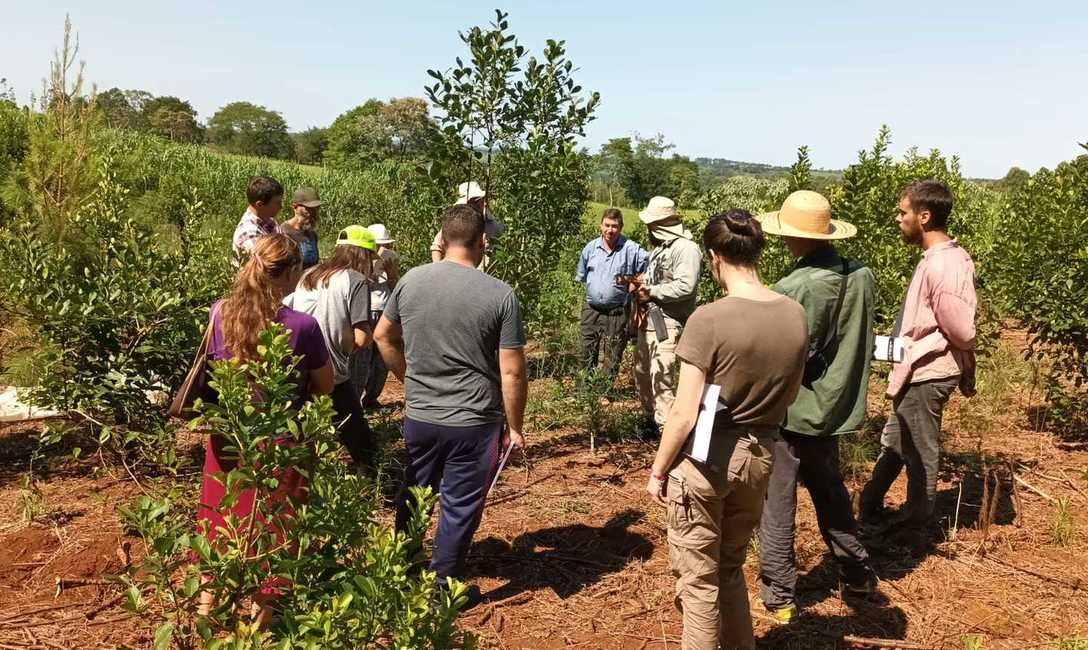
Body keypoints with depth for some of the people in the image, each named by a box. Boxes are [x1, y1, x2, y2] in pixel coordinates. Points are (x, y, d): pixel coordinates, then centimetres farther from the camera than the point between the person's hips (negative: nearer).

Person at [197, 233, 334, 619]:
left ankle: (206, 612, 36)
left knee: (220, 528, 20)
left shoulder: (219, 313, -6)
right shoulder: (302, 326, -20)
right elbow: (325, 387, -6)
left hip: (227, 441, 4)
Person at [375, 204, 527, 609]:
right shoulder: (500, 294, -14)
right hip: (474, 422, -4)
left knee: (413, 498, 23)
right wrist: (514, 426, -1)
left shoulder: (411, 280, -3)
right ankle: (444, 588, 27)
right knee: (459, 507, 12)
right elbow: (512, 372, -13)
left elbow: (383, 336, 11)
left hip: (418, 416, 4)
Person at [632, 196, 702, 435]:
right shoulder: (660, 247, 17)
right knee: (641, 371, 16)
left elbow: (685, 286, -23)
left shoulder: (686, 248, -12)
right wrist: (641, 283, 7)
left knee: (661, 376, -12)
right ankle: (650, 418, 31)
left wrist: (651, 292, -16)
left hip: (668, 323, -10)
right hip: (648, 319, 10)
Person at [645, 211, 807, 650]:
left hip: (705, 459, -6)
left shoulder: (709, 319, -20)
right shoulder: (795, 316, -2)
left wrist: (658, 471, -5)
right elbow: (789, 395, 10)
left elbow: (684, 414, -17)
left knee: (698, 579, 12)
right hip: (758, 458, 6)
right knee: (730, 568, 25)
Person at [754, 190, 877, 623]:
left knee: (776, 506, 8)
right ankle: (857, 575, 38)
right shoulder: (861, 276, -4)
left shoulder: (793, 289, -26)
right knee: (831, 494, 25)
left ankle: (778, 595, 18)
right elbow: (861, 344, 8)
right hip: (835, 407, 7)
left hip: (792, 411, -7)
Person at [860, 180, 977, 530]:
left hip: (925, 374, -10)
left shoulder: (941, 265, -25)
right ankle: (870, 507, 38)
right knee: (893, 443, 22)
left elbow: (962, 333, -25)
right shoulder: (945, 255, 5)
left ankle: (914, 528, 26)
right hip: (922, 370, 10)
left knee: (919, 453, 8)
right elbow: (957, 328, 10)